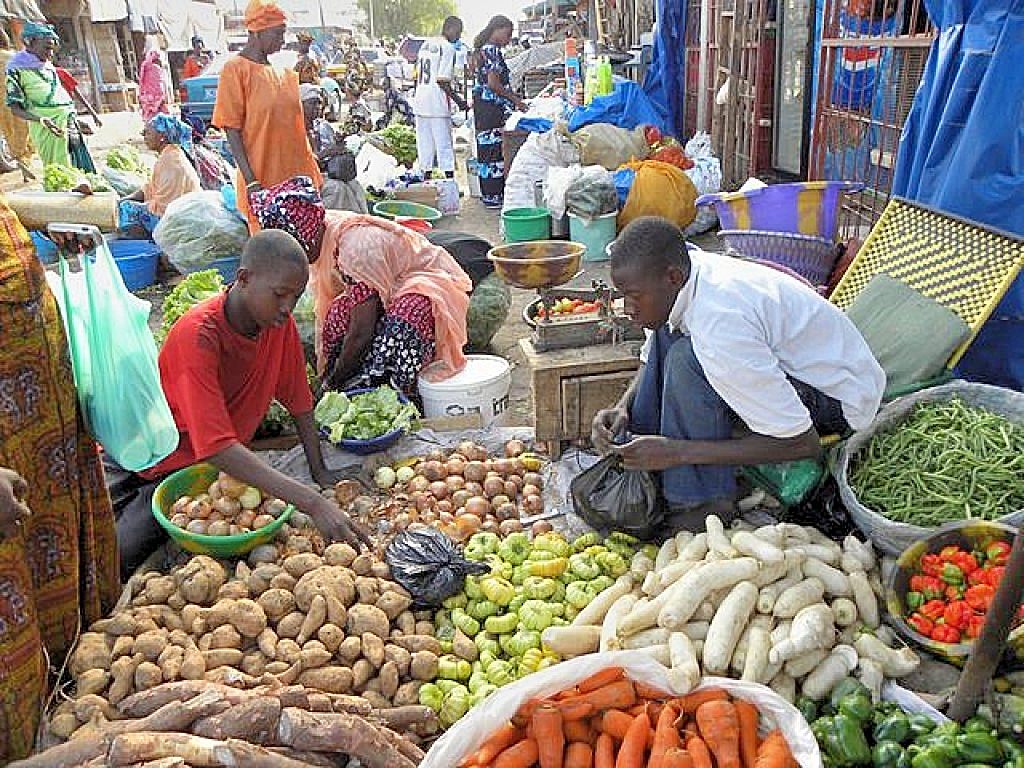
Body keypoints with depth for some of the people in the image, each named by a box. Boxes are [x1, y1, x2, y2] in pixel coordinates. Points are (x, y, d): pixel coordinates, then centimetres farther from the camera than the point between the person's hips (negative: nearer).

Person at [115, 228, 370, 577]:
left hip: (223, 461, 5)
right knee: (117, 554, -23)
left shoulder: (280, 322, -11)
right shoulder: (198, 334, -30)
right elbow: (218, 447, -39)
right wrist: (313, 503, -45)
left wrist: (320, 473, -4)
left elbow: (298, 400, 1)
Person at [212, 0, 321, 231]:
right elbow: (232, 130, -10)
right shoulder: (236, 69, -6)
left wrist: (311, 172, 16)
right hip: (261, 181, -6)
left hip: (295, 176, 6)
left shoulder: (284, 73, 14)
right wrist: (251, 181, -17)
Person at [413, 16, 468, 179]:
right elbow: (442, 80, -16)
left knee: (425, 143, 12)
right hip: (438, 104, -7)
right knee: (444, 144, -3)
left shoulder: (425, 45, 14)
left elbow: (418, 73, 17)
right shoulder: (448, 48, -10)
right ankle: (449, 176, -3)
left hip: (420, 102, 7)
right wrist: (458, 100, -8)